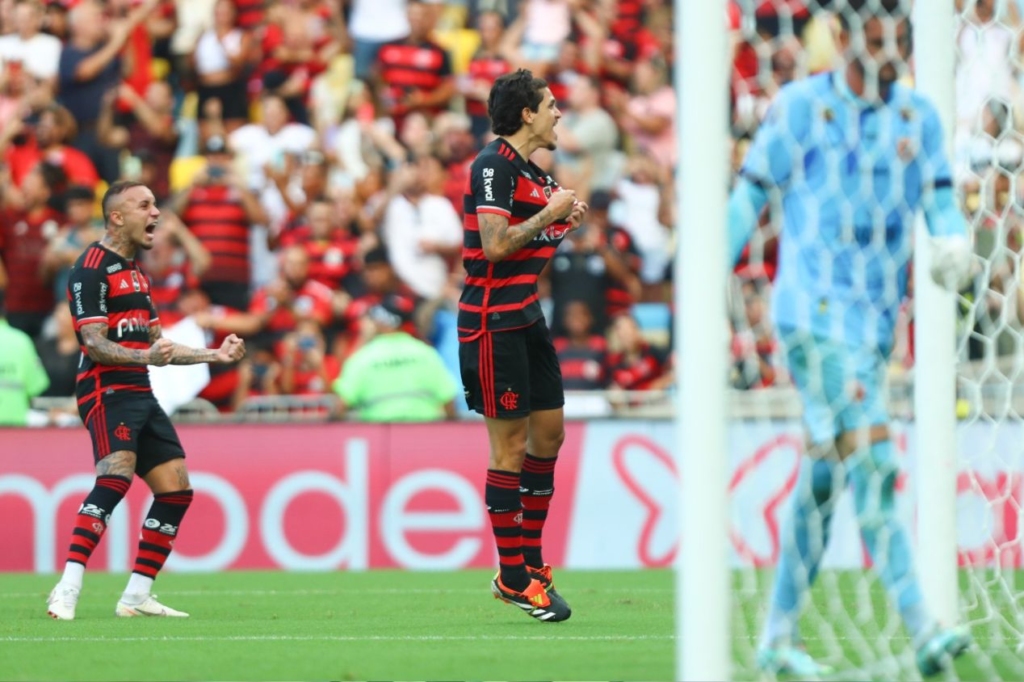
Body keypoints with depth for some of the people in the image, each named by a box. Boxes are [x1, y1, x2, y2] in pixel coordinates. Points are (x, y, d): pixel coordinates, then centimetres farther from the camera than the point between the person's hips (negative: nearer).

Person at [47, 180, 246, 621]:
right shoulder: (91, 269, -8)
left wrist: (215, 354, 24)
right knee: (117, 474, -28)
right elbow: (95, 343, -17)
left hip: (140, 394, 10)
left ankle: (137, 596, 12)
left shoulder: (133, 271, 22)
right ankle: (67, 591, -33)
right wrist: (146, 356, -32)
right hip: (107, 390, -10)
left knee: (176, 488, 5)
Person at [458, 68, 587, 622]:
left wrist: (563, 224, 8)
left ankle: (530, 560, 20)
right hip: (493, 322, -10)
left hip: (525, 317, 10)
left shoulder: (532, 172, 15)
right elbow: (494, 245, -23)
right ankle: (513, 576, -1)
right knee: (510, 446, -6)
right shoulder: (494, 166, -14)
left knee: (548, 432, 11)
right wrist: (549, 214, -14)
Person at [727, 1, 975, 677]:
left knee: (826, 477, 11)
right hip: (815, 310, -6)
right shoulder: (802, 108, -4)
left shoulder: (919, 118, 10)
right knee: (872, 462, -18)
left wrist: (955, 245, -15)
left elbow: (941, 203, 8)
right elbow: (751, 195, 1)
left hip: (876, 316, 6)